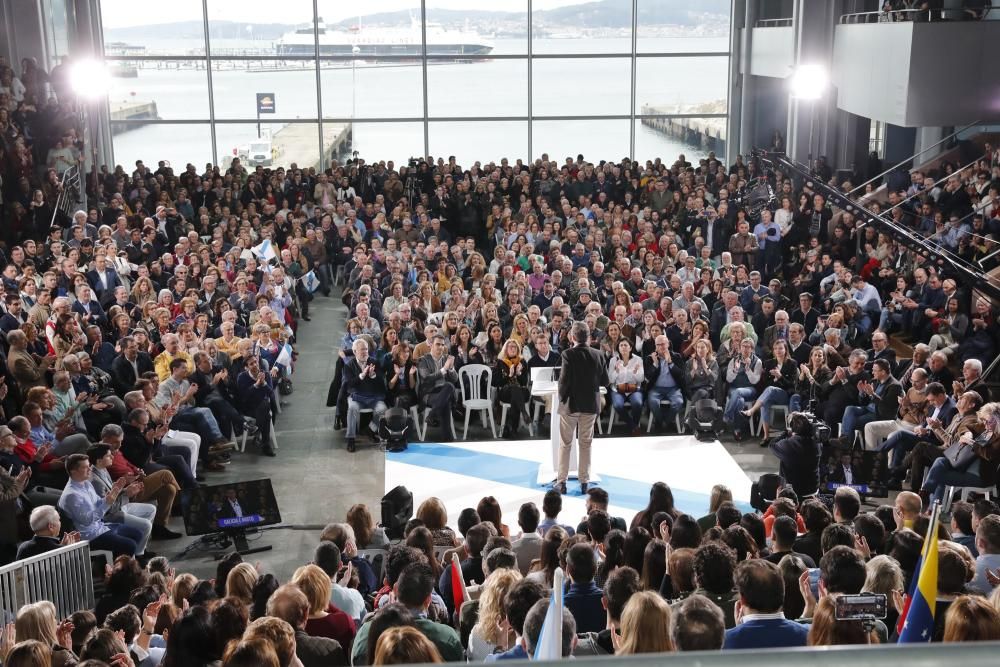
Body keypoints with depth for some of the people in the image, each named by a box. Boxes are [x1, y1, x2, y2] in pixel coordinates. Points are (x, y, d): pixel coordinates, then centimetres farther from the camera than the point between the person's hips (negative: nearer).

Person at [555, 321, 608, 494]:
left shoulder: (568, 354, -15)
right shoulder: (598, 355, -3)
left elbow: (564, 380, -19)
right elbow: (605, 381, 0)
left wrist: (562, 398, -4)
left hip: (571, 404, -3)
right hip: (591, 404, 3)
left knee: (565, 443, 8)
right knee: (586, 444, 12)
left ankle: (562, 481, 10)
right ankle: (585, 482, 14)